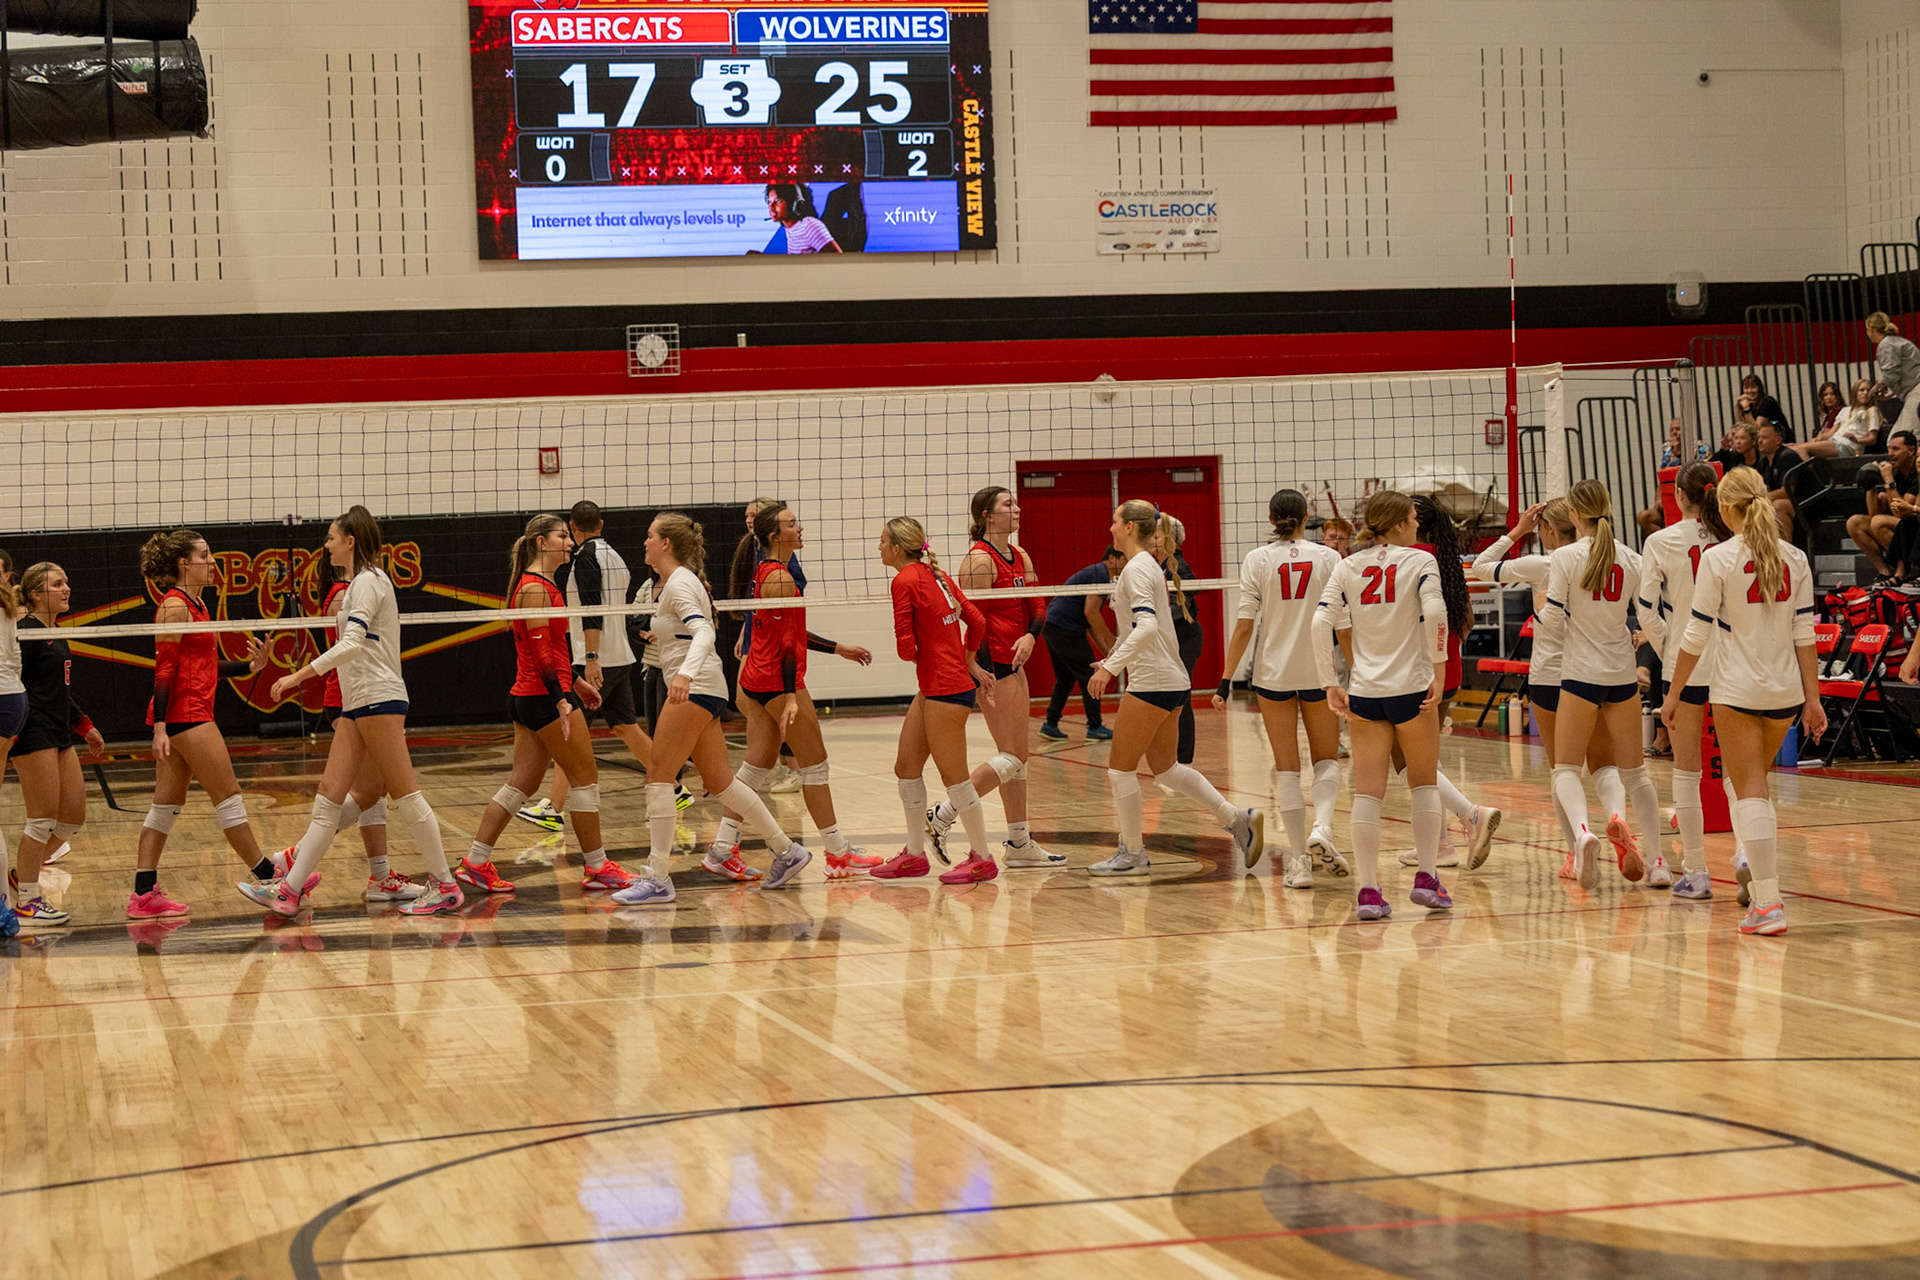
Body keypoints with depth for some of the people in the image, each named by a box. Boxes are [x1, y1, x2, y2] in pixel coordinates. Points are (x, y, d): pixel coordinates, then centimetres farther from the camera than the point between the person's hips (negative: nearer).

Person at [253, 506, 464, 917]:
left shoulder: (368, 582, -11)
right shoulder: (359, 583, 19)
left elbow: (352, 644, -21)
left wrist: (299, 675, -24)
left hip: (378, 699, -10)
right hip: (357, 703, 10)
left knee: (405, 794, -7)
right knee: (329, 797, 5)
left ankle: (445, 886, -1)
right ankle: (290, 889, 2)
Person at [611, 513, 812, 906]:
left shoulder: (679, 584, -12)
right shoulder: (677, 582, 17)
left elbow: (704, 633, -27)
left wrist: (685, 674, -42)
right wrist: (664, 635, 48)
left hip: (695, 689, -10)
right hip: (698, 692, 10)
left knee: (659, 777, -11)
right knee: (719, 782, 12)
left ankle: (657, 879, -14)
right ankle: (787, 851, 18)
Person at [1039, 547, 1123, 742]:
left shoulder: (1095, 573, 23)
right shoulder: (1100, 574, -9)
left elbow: (1090, 622, 26)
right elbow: (1090, 612, -19)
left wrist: (1107, 651, 21)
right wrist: (1110, 639, -10)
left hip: (1051, 626, 10)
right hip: (1065, 629, -10)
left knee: (1065, 679, 17)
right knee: (1089, 676, -2)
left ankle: (1050, 724, 17)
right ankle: (1095, 728, 3)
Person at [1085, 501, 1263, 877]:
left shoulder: (1137, 568, -14)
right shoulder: (1150, 566, 15)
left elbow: (1147, 626, -27)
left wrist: (1109, 667, -31)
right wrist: (1115, 655, 34)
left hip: (1152, 683, -10)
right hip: (1172, 681, 10)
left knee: (1120, 767, 0)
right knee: (1164, 767, 16)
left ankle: (1133, 853, 7)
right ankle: (1239, 820, 12)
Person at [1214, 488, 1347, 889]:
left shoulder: (1257, 561, -4)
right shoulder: (1328, 558, -3)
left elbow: (1244, 627, -7)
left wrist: (1226, 680, -2)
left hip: (1273, 672, 0)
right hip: (1320, 672, 0)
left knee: (1287, 767, 7)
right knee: (1327, 759, 16)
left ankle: (1298, 861, 3)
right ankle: (1322, 828, -10)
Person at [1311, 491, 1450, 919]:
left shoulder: (1347, 567, 6)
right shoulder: (1419, 561, -3)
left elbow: (1322, 622, -3)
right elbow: (1435, 612, -19)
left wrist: (1331, 685, -1)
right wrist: (1439, 670, -13)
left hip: (1364, 693, 3)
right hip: (1412, 689, -3)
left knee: (1368, 791, 5)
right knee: (1424, 784, 14)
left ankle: (1367, 891, 0)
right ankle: (1426, 879, 7)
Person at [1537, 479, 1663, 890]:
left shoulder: (1565, 557, -9)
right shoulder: (1632, 560, 2)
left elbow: (1552, 621, -11)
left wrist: (1541, 613, 11)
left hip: (1581, 674, -4)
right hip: (1623, 674, 4)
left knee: (1565, 767, 2)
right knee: (1634, 769, 14)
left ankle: (1582, 831, -27)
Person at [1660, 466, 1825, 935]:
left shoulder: (1718, 557, -9)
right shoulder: (1794, 558, 3)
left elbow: (1697, 634, -8)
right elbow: (1805, 633, 4)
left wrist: (1674, 692, 1)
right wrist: (1812, 699, 8)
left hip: (1737, 690, -4)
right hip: (1785, 691, 4)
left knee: (1750, 791, -3)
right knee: (1756, 784, 24)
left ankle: (1768, 903, -9)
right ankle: (1756, 865, 21)